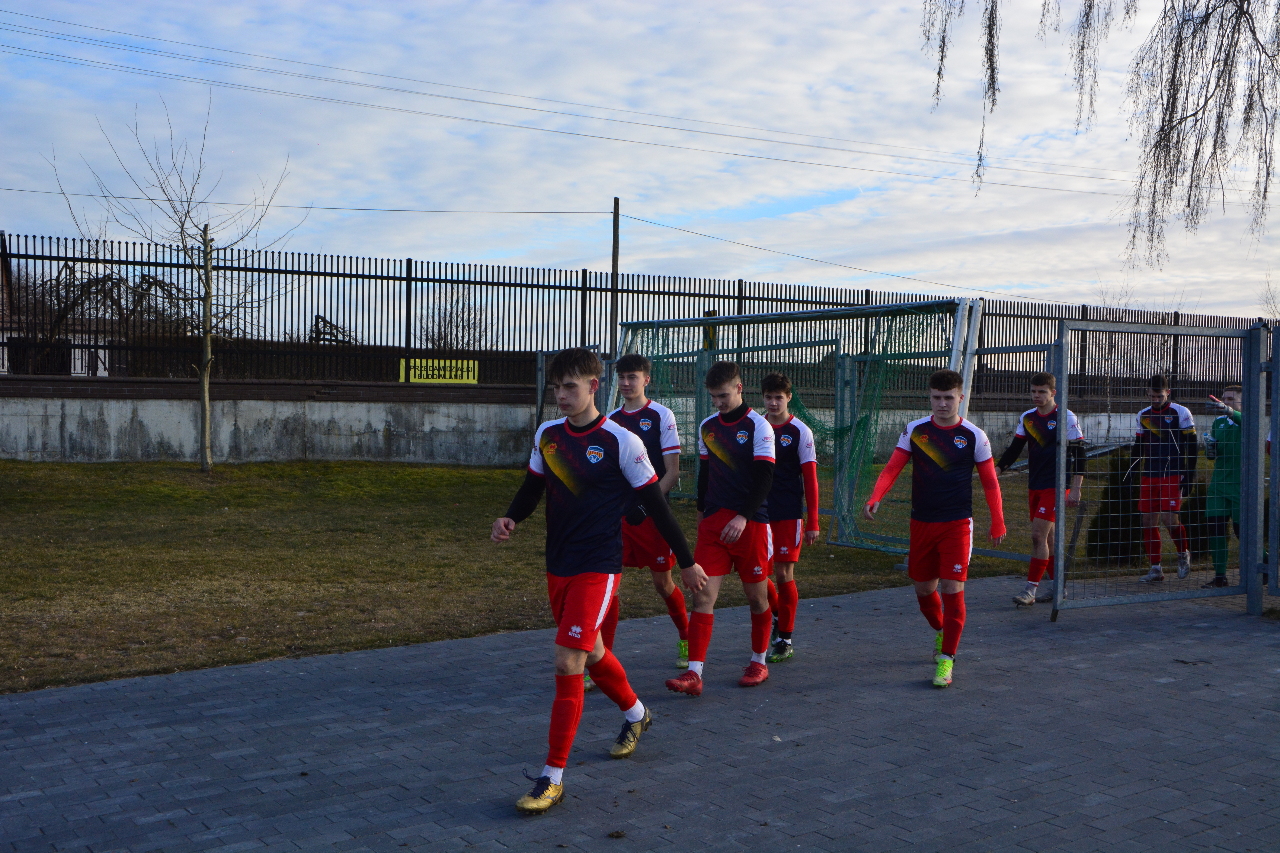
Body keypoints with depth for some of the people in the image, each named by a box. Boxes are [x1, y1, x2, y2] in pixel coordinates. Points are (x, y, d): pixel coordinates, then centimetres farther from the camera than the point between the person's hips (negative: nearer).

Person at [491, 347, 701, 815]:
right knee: (591, 653, 21)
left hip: (597, 568, -6)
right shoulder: (547, 434, 3)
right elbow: (533, 487, 16)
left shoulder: (620, 441, -13)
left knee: (568, 662, -13)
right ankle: (636, 714, 49)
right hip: (558, 565, 7)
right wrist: (511, 519, -5)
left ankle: (553, 778, -5)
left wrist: (686, 559, -1)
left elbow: (655, 503, -6)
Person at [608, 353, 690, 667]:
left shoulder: (661, 415, -5)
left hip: (651, 515, -3)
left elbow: (672, 471, -7)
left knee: (663, 583, 9)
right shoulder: (611, 419, 9)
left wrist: (649, 501, -18)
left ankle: (686, 639, 34)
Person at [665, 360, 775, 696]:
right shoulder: (706, 427, 10)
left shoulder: (758, 425, -7)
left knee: (756, 596, 8)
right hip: (713, 522, 4)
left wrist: (743, 516, -21)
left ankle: (759, 662, 27)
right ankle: (694, 674, -10)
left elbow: (764, 477, -13)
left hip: (751, 523, -4)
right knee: (702, 594, -7)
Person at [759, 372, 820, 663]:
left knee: (784, 575, -1)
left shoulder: (800, 431, -5)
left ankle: (784, 641, 11)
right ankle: (777, 615, 32)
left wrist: (813, 522, -8)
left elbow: (810, 479, -5)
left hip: (788, 515, -4)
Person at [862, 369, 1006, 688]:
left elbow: (990, 482, 4)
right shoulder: (914, 431, 1)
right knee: (923, 587, 12)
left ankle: (946, 659, 0)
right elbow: (892, 468, -4)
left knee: (952, 589, -9)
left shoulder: (974, 436, -3)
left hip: (957, 524, -3)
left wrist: (998, 523, 5)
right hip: (921, 523, 3)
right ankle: (941, 631, 41)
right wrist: (874, 499, -21)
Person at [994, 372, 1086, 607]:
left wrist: (1076, 488, -12)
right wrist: (997, 469, 1)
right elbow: (1015, 449, 14)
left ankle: (1030, 590, -10)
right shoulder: (1027, 418, 10)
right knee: (1047, 537, 10)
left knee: (1039, 535, -13)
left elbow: (1078, 453, -8)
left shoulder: (1066, 418, -8)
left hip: (1055, 486, -6)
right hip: (1034, 486, 6)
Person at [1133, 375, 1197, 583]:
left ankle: (1184, 553, 15)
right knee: (1148, 520, 1)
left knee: (1168, 517, -14)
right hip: (1149, 476, 5)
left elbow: (1191, 446, -4)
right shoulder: (1143, 415, 12)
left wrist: (1188, 475, -9)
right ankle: (1155, 569, 9)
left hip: (1173, 475, -5)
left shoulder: (1181, 413, -3)